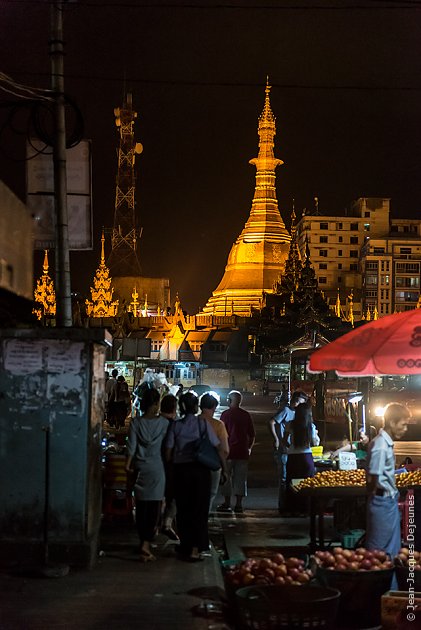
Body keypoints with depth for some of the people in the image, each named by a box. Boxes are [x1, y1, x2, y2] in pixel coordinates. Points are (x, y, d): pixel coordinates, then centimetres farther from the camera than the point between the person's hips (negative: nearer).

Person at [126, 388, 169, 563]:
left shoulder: (136, 422, -2)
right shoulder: (164, 423, -4)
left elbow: (131, 447, -4)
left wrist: (128, 465, 5)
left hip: (140, 468, 2)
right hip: (157, 469, -2)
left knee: (141, 507, 11)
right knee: (155, 507, -2)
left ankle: (143, 543, 21)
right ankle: (146, 544, -14)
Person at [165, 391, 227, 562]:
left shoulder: (175, 425, -2)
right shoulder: (203, 424, -4)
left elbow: (168, 452, -3)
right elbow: (218, 448, -4)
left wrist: (171, 465, 12)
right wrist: (224, 467, 5)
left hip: (181, 469, 1)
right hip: (200, 469, -1)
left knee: (183, 509, 11)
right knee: (200, 509, 6)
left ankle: (186, 548, 17)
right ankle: (196, 549, 4)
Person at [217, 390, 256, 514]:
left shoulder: (226, 414, -6)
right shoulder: (246, 415, 5)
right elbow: (252, 434, 9)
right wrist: (249, 448, 21)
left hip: (229, 450, -3)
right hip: (243, 452, 3)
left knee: (226, 477, 5)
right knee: (240, 478, 6)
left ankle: (227, 503, 6)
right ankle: (238, 504, 5)